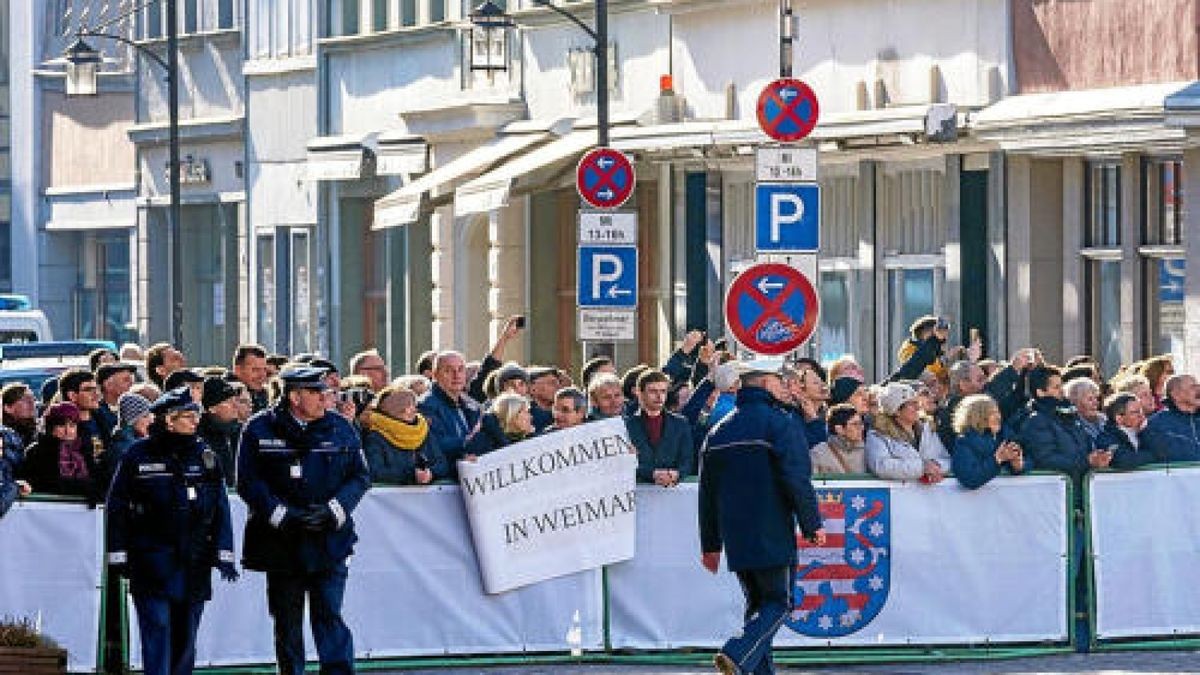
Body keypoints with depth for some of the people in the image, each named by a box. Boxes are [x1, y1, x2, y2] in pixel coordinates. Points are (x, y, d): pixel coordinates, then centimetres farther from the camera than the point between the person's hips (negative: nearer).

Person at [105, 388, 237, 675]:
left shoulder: (205, 455, 9)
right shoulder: (138, 455, -2)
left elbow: (221, 508, 11)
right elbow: (117, 507, 1)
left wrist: (224, 553, 4)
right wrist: (118, 554, -3)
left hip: (195, 563, 4)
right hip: (152, 562, -4)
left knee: (185, 637, 8)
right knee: (157, 630, -11)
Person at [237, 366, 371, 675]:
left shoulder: (340, 428, 5)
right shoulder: (260, 430, -1)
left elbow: (360, 476, 6)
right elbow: (248, 482, -4)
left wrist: (332, 510, -9)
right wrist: (282, 515, -15)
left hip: (330, 542, 0)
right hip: (281, 542, 0)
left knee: (329, 614, -8)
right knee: (287, 621, 8)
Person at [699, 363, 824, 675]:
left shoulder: (718, 432, 13)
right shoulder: (780, 424, -7)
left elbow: (707, 493, 16)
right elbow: (797, 480, -14)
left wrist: (710, 544, 21)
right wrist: (812, 525, -4)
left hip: (735, 537, 6)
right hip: (772, 535, -6)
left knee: (757, 603, 15)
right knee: (778, 602, -1)